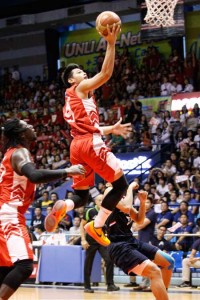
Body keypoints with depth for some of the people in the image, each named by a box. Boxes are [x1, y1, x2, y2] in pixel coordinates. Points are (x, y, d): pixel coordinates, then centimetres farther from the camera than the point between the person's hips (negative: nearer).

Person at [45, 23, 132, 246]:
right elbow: (106, 73, -10)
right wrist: (111, 44, -9)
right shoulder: (81, 88, 4)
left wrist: (111, 129, 33)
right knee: (120, 184, 0)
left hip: (77, 146, 9)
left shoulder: (70, 101, 28)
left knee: (80, 196, 12)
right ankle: (96, 226, -7)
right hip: (91, 144, -9)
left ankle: (62, 206, -21)